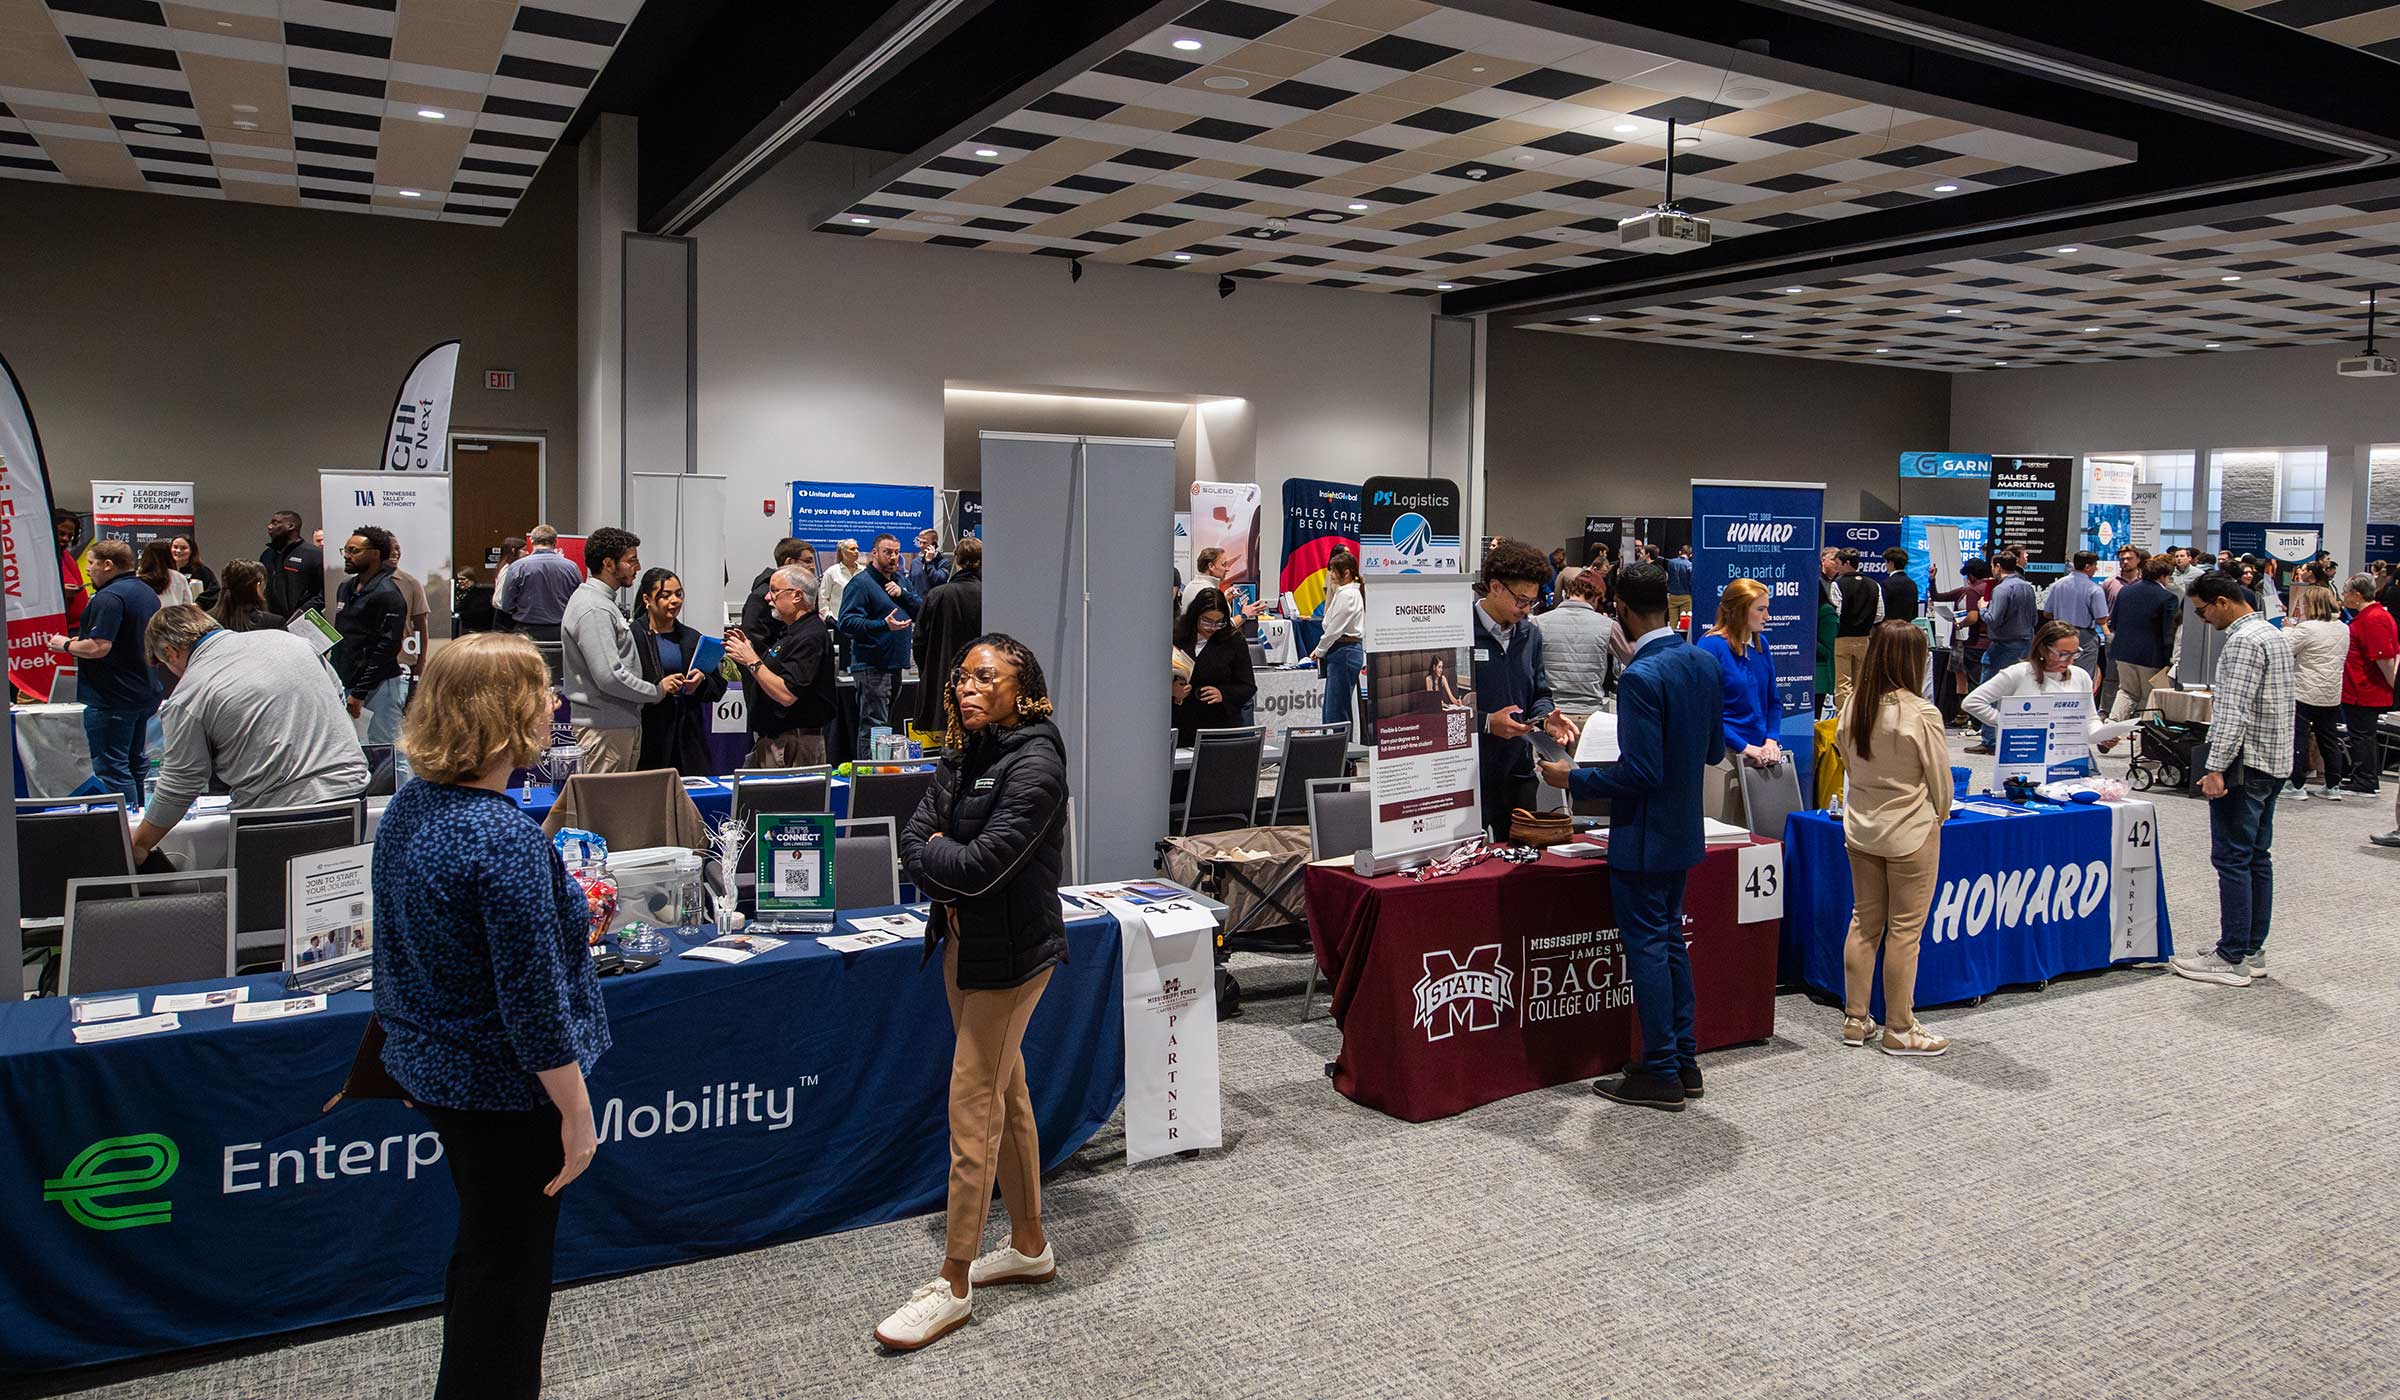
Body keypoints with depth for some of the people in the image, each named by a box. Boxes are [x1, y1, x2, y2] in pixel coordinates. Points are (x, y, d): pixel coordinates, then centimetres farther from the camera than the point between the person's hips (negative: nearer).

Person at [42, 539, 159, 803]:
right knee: (134, 763, 18)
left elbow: (99, 647, -26)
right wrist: (80, 642, 23)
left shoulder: (108, 598, -18)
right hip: (144, 691, 10)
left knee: (112, 768, -5)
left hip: (111, 698, -10)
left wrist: (66, 645, -8)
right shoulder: (147, 592, 12)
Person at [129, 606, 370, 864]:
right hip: (352, 785, 5)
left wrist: (138, 846, 15)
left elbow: (178, 788, 1)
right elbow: (337, 696, 20)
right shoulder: (286, 639, 11)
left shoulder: (186, 699, -3)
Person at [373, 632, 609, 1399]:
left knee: (482, 1249, 26)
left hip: (428, 1067, 9)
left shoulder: (408, 805, 0)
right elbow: (533, 1001, -26)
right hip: (503, 1087, -9)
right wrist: (578, 1115, -17)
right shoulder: (506, 840, -28)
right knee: (508, 1267, 9)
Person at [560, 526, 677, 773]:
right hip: (605, 728, -10)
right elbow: (610, 676, -23)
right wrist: (657, 690, -10)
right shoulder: (593, 609, -17)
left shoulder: (604, 603, 17)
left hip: (623, 724, 10)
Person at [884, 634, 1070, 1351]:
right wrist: (948, 873, -16)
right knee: (1006, 1094, 17)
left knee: (973, 1110, -3)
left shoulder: (1035, 764, -19)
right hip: (963, 941, 9)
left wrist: (932, 851, -7)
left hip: (1009, 954, -9)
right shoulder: (963, 757, 8)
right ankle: (1030, 1245, 32)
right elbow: (913, 837, 2)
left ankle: (953, 1286, 8)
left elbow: (981, 864, -24)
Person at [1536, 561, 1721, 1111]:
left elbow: (1641, 772, -25)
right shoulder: (1704, 663, 3)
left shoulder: (1641, 677, -24)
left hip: (1642, 837, -9)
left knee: (1647, 947, 2)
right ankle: (1684, 1061, 27)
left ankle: (1661, 1073, 10)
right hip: (1683, 830, 9)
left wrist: (1574, 778, -13)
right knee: (1670, 940, 19)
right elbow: (1714, 750, 11)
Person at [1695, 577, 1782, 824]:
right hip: (1724, 755, -6)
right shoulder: (1712, 646, -11)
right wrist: (1746, 748, -16)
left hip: (1759, 755, 6)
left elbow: (1773, 700, 16)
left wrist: (1771, 741, 0)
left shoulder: (1760, 644, 10)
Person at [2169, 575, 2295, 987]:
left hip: (2245, 763, -11)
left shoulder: (2243, 641, -16)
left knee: (2232, 859, -7)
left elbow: (2234, 711, -23)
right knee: (2257, 857, 13)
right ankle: (2253, 951, 18)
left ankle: (2232, 958, -5)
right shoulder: (2273, 634, 17)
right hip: (2273, 762, 11)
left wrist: (2216, 767, -24)